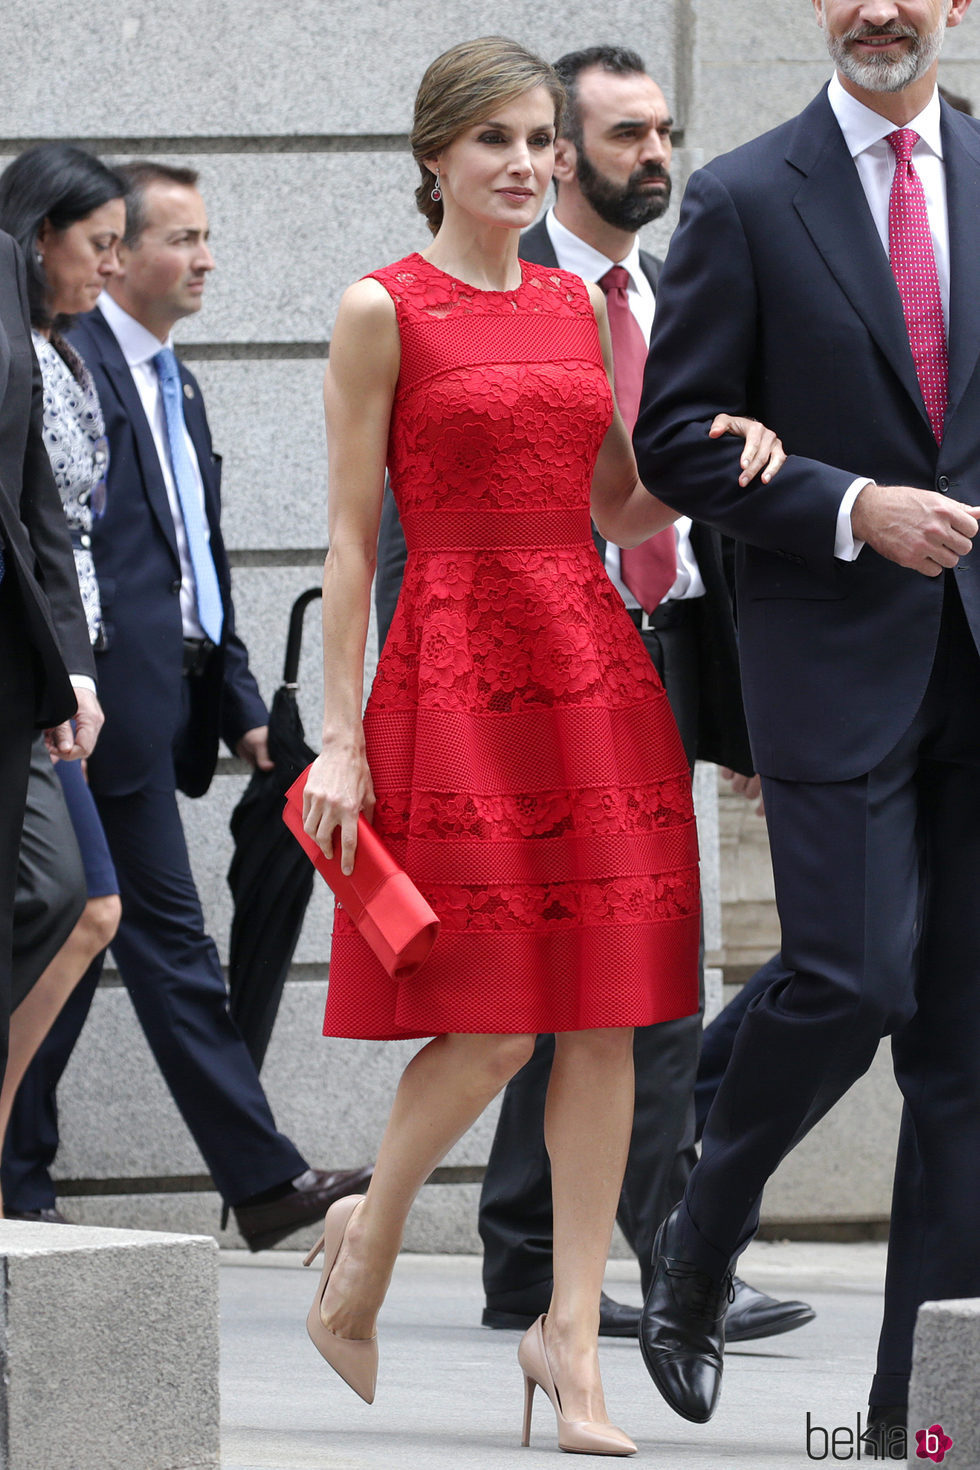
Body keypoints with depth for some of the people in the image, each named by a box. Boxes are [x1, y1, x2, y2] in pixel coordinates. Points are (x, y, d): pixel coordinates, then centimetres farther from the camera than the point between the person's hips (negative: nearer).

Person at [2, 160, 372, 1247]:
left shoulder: (177, 389, 22)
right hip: (115, 698, -9)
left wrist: (240, 705, 19)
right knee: (172, 942, -6)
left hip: (166, 697, 9)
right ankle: (261, 1180, -6)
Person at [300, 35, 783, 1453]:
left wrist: (714, 459, -1)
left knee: (604, 1015, 0)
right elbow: (350, 539, -4)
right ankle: (364, 1244, 18)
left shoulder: (584, 304, 14)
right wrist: (340, 737, -8)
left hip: (596, 664, 5)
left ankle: (573, 1332, 6)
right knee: (490, 1024, -7)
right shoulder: (381, 310, -2)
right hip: (456, 666, -5)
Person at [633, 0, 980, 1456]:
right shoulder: (745, 201, 0)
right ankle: (700, 1246, 13)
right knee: (853, 980, -14)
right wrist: (856, 509, -13)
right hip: (837, 657, -3)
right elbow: (677, 434, -2)